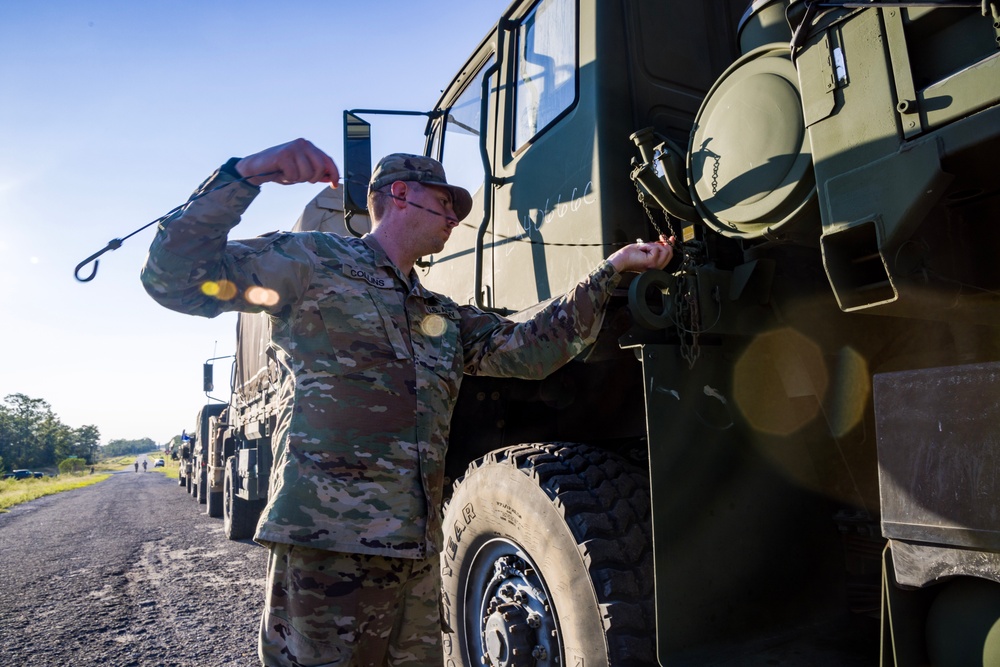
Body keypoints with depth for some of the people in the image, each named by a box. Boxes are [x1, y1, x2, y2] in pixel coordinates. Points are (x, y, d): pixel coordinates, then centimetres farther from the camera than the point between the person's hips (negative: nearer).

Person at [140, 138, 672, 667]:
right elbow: (176, 276, -4)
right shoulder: (314, 261, 1)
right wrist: (244, 175, -17)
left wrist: (611, 269, 8)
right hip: (327, 543, -7)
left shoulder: (444, 318, 21)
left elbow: (527, 348, 11)